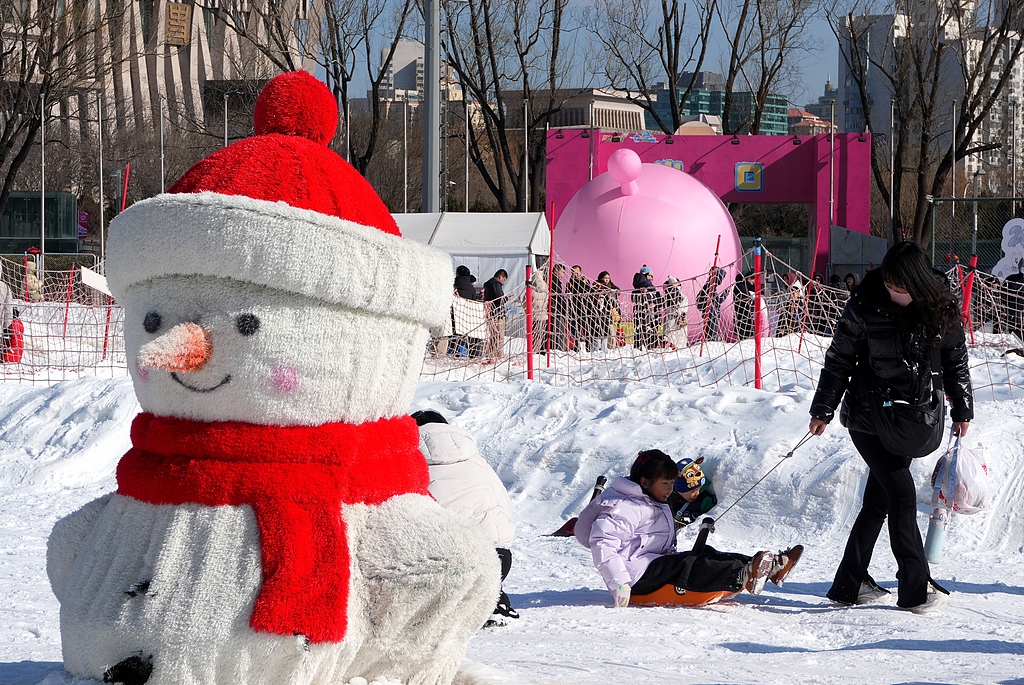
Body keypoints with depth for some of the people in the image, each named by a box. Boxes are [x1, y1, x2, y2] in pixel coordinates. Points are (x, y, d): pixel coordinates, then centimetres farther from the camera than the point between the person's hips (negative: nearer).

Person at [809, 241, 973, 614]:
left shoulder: (941, 311, -4)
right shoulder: (865, 307, -12)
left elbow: (955, 360, 10)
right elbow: (839, 359, -3)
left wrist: (962, 409, 14)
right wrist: (823, 410, -1)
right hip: (870, 415, -4)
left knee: (879, 500, 6)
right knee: (903, 494, -11)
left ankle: (850, 584, 14)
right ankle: (915, 588, -7)